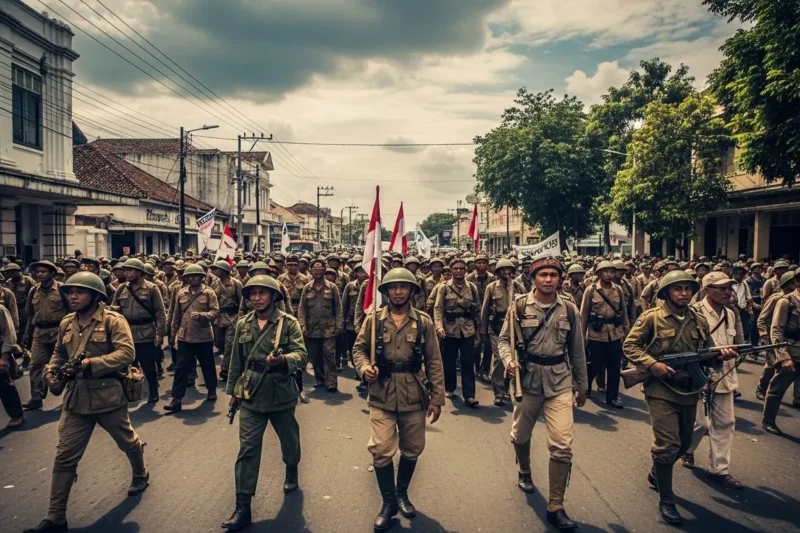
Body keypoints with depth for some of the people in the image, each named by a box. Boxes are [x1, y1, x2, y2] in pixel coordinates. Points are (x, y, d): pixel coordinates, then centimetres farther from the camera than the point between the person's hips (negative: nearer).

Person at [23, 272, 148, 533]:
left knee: (127, 442, 18)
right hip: (75, 398, 5)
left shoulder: (113, 320, -14)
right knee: (64, 457, 3)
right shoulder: (66, 324, 6)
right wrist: (52, 369, -1)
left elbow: (127, 353, -23)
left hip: (108, 395, -4)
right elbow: (59, 353, 19)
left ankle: (140, 475, 48)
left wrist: (90, 363, -27)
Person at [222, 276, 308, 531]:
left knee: (289, 440, 20)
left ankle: (291, 472, 51)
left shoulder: (289, 322, -11)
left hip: (282, 394, -1)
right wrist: (233, 389, 14)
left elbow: (301, 354, -19)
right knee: (247, 449, -3)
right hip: (251, 395, 2)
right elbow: (237, 360, 10)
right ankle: (243, 507, 2)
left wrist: (282, 359, -39)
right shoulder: (242, 324, 1)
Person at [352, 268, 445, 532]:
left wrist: (437, 397, -1)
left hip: (414, 396, 1)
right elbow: (359, 349, 6)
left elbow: (433, 362, 1)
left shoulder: (423, 322, 0)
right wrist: (364, 367, -16)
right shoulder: (373, 320, 0)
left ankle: (402, 493, 38)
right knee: (381, 451, -3)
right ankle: (388, 501, 19)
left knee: (412, 449, 14)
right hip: (382, 396, -1)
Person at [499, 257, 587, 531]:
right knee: (521, 435, 18)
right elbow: (504, 339, 0)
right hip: (527, 379, 0)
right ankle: (524, 472, 50)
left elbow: (577, 350, 8)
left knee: (562, 445, -6)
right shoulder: (519, 306, -5)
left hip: (560, 381, 0)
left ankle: (556, 507, 7)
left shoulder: (569, 309, 1)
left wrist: (582, 385, 13)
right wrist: (509, 360, -21)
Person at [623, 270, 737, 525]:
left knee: (683, 443, 19)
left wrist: (721, 354, -12)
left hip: (689, 392, 6)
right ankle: (666, 501, 9)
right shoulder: (651, 318, -11)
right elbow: (629, 345, -9)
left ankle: (656, 474, 45)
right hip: (661, 391, -6)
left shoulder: (699, 321, 5)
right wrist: (652, 364, -22)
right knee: (667, 445, -8)